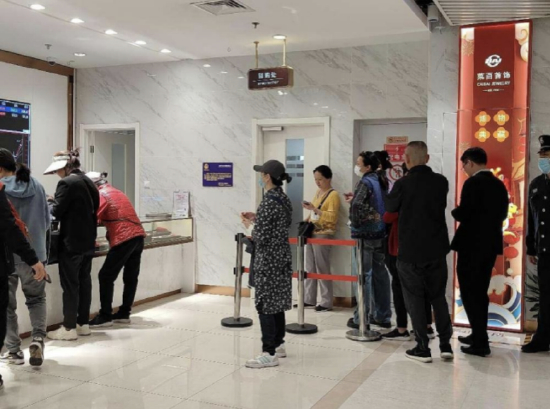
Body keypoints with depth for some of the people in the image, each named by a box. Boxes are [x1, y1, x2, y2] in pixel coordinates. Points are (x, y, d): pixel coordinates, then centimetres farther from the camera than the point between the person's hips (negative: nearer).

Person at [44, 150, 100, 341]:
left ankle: (69, 328, 3)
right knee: (84, 282, 12)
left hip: (71, 242, -8)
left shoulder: (66, 183, -13)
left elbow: (57, 211, -13)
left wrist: (51, 202, 6)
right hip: (88, 241, 8)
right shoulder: (89, 183, 12)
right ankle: (83, 324, 18)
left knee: (70, 284, -2)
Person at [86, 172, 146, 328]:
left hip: (124, 239, -9)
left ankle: (105, 316, 1)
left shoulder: (101, 195, -2)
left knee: (106, 277, -1)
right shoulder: (117, 192, 24)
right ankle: (124, 313, 20)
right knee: (131, 277, 12)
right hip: (138, 235, 9)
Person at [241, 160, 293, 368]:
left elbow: (260, 236, -20)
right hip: (282, 256, 10)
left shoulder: (269, 201, -20)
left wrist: (250, 225, -2)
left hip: (268, 259, -9)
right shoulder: (284, 199, 9)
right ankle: (278, 345, 26)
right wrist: (257, 219, 11)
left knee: (265, 304, -4)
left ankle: (269, 354, 1)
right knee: (277, 301, 16)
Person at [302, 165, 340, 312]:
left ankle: (326, 302, -2)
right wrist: (308, 221, 10)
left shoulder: (333, 195, -8)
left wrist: (314, 209, -24)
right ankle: (309, 300, 15)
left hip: (323, 235, -8)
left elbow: (332, 216, -19)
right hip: (312, 233, 8)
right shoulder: (318, 192, 17)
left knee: (322, 269, -7)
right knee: (310, 269, 9)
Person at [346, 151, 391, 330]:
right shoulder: (382, 181, 10)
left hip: (366, 234, -8)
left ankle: (361, 318, 6)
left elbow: (357, 206, -30)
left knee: (364, 275, -1)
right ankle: (383, 316, 19)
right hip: (380, 232, 8)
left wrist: (355, 223, -15)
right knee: (380, 273, 13)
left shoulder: (365, 182, -15)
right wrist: (354, 198, 11)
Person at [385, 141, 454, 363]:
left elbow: (389, 207, 3)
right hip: (437, 249, 4)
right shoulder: (441, 182, -2)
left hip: (411, 251, -4)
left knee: (415, 299, 7)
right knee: (438, 296, 16)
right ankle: (446, 344, 15)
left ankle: (423, 348, 9)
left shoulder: (403, 184, -14)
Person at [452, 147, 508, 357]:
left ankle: (481, 342, 0)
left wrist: (455, 211, 0)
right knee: (480, 292, 18)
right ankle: (478, 335, 27)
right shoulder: (499, 184, 9)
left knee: (469, 293, -1)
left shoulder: (473, 183, -15)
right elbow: (502, 214, 15)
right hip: (491, 244, 8)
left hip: (472, 245, -8)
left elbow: (463, 214, -20)